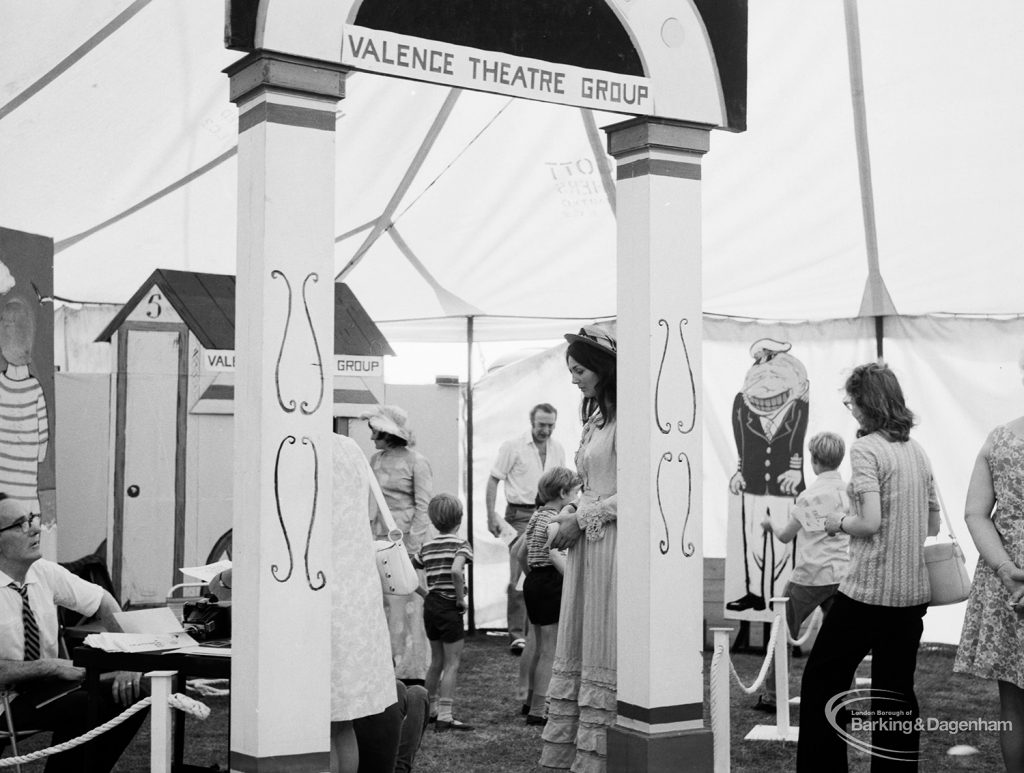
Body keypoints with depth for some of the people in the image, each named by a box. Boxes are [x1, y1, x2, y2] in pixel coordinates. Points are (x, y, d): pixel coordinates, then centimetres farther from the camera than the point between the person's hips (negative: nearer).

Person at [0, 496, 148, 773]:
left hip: (47, 685, 7)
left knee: (135, 692, -10)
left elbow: (103, 602, 8)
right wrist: (50, 667, -21)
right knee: (85, 707, -29)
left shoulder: (45, 572, 0)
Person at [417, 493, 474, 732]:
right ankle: (445, 717, -4)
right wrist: (461, 599, -17)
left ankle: (430, 710, 29)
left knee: (436, 661, 19)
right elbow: (456, 571, -27)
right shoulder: (460, 544, -10)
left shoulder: (427, 547, 9)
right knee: (452, 663, -1)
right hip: (449, 607, -6)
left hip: (430, 605, 6)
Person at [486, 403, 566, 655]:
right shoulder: (513, 446, -1)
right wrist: (491, 515, -8)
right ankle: (517, 634, -7)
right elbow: (493, 480, 0)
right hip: (520, 514, -5)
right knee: (519, 575, -11)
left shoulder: (557, 449, 13)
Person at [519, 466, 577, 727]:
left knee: (541, 649, 20)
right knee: (551, 652, -3)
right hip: (551, 585, -10)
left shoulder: (537, 516, 14)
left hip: (534, 582, 10)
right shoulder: (555, 520, -14)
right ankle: (537, 710, 0)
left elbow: (522, 554, 20)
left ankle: (534, 702, 31)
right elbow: (555, 554, -29)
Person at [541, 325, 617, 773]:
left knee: (600, 651, -1)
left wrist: (584, 519, -11)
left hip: (610, 542, -9)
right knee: (571, 648, 10)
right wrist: (568, 516, 6)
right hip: (583, 542, 9)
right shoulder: (594, 418, 16)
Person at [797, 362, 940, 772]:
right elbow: (933, 524, 15)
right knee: (896, 692, 12)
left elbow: (870, 522, -20)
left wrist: (839, 522, -2)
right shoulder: (917, 450, 10)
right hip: (913, 592, 7)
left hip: (868, 591, -7)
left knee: (821, 679, 7)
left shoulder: (865, 449, -12)